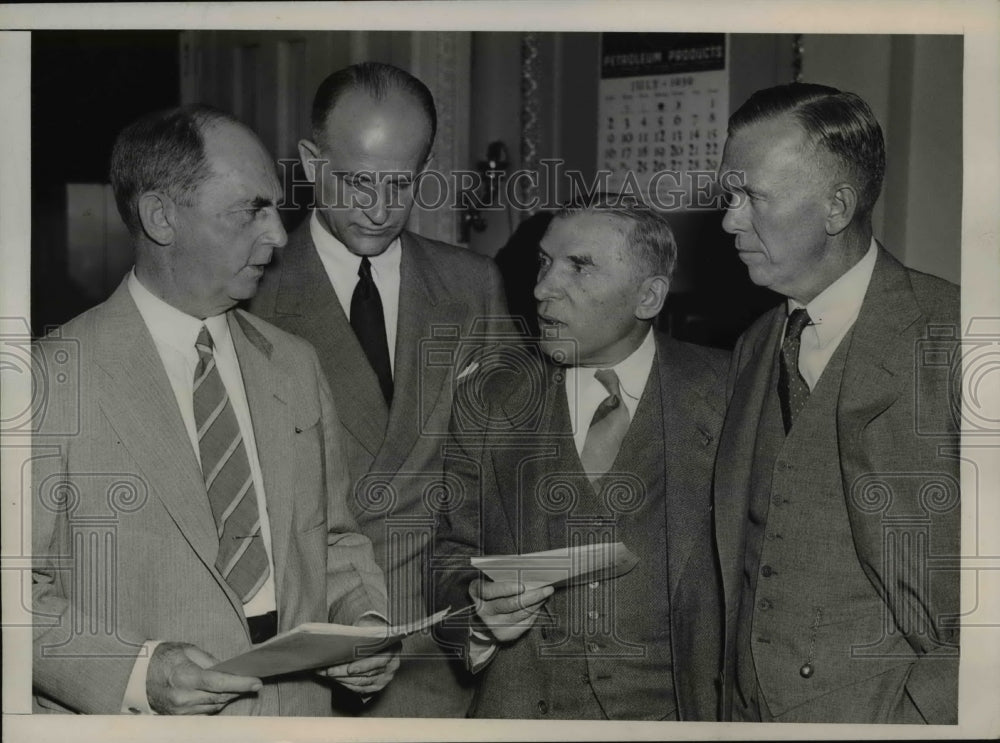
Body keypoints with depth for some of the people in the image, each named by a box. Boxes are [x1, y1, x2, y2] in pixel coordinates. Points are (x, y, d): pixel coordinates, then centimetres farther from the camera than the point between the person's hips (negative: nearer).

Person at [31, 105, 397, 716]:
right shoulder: (54, 377, -12)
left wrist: (366, 620, -6)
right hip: (132, 720, -5)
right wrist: (136, 672, -23)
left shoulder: (296, 365, 5)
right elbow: (17, 583, -12)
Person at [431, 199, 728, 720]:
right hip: (523, 705, 2)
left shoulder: (722, 394, 0)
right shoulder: (487, 399, 6)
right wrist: (477, 611, -9)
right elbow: (451, 559, 10)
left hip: (675, 705, -2)